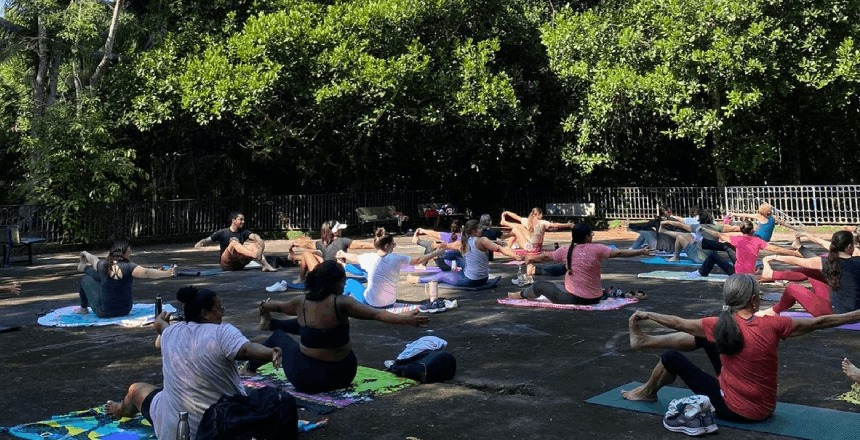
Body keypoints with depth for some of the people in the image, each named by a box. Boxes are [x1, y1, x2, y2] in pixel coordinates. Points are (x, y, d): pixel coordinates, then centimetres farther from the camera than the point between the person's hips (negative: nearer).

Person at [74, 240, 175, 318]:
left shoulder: (103, 265, -12)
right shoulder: (128, 267, -21)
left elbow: (93, 259, 11)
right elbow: (148, 273, -35)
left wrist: (85, 253, 33)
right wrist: (167, 273, -40)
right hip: (125, 310, 1)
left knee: (86, 279, 26)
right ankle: (85, 267, 54)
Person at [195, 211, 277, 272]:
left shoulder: (243, 232, 6)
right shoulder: (222, 233, 2)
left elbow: (253, 236, -13)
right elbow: (208, 240, -2)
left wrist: (260, 241, -34)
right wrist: (200, 243, -24)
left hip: (239, 264, 3)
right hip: (226, 264, -3)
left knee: (253, 246, -16)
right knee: (234, 242, -28)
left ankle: (266, 265, -38)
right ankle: (255, 255, -51)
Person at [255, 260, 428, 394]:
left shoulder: (301, 302, -7)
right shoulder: (341, 303, -19)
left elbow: (279, 306, 15)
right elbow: (377, 314, -30)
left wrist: (264, 307, 36)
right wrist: (407, 319, -33)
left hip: (306, 377, 0)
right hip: (343, 374, 0)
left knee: (278, 336, 28)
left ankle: (250, 368, 51)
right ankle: (271, 323, 50)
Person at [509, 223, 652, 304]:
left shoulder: (566, 250, -3)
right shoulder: (596, 249, -8)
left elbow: (546, 256, 14)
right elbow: (619, 253, -14)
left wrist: (532, 259, 33)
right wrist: (642, 251, -9)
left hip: (573, 299, -1)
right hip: (595, 299, 1)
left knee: (540, 285, 25)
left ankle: (521, 295, 46)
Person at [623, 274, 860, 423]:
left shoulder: (719, 325, -19)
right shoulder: (771, 325, -18)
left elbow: (679, 323, -5)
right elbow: (818, 322, -9)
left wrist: (646, 314, 9)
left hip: (733, 410, -4)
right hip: (765, 409, 4)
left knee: (672, 358, 11)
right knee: (704, 337, 12)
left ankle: (648, 392, 39)